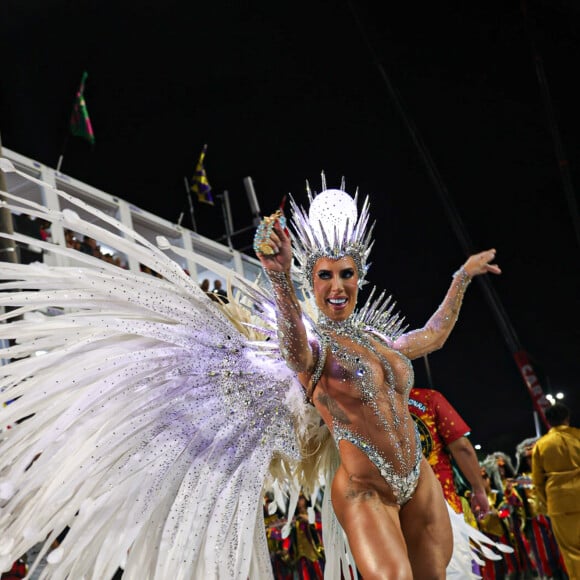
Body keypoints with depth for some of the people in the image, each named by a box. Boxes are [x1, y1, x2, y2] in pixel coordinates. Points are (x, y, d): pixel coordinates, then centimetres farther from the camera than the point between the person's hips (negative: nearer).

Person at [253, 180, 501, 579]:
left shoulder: (377, 339, 7)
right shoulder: (314, 346, -13)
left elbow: (434, 336, 28)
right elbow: (297, 353, -40)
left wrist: (463, 277, 36)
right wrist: (281, 280, -59)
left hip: (420, 483, 6)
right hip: (365, 492, -6)